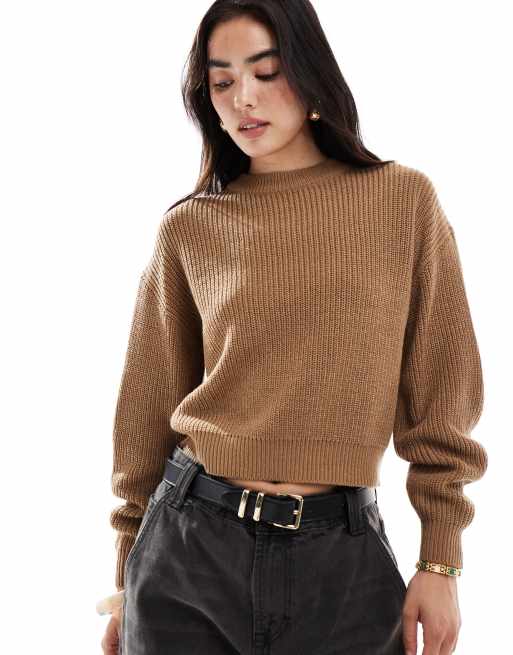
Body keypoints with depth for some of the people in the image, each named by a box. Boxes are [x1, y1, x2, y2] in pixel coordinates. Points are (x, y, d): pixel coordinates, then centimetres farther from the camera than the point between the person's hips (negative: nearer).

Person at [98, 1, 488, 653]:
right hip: (192, 539, 1)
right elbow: (149, 402, 7)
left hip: (343, 551, 0)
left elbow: (439, 397, 2)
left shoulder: (404, 200, -1)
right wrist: (130, 572, 11)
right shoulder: (190, 227, 0)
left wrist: (441, 560, -1)